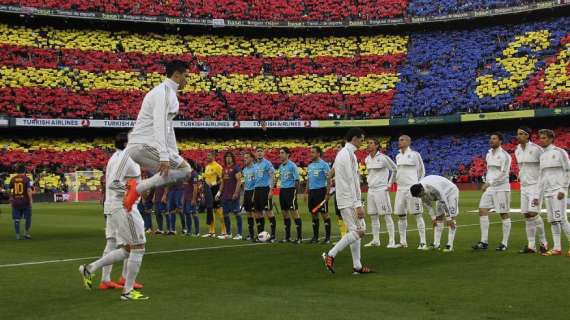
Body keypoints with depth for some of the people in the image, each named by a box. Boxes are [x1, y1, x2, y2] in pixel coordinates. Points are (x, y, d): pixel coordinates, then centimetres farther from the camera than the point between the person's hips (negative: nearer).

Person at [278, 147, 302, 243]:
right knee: (285, 213, 10)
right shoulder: (281, 166, 13)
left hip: (290, 190, -8)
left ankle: (299, 237, -5)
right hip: (282, 190, 8)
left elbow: (296, 180, -10)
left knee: (294, 212, -8)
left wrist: (296, 192, -15)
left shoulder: (292, 165, -9)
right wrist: (281, 190, 15)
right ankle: (287, 237, 17)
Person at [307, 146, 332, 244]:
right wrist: (307, 192, 15)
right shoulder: (310, 166, 15)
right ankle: (315, 236, 16)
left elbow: (329, 180, -10)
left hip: (321, 191, -7)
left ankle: (328, 237, 1)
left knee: (324, 214, -4)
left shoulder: (324, 165, -6)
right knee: (314, 214, 9)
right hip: (312, 192, 7)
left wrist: (327, 193, -16)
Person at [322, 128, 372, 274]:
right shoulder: (349, 154, -15)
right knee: (357, 231, -9)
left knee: (355, 230, 11)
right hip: (349, 200, -10)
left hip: (345, 200, 10)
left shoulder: (342, 153, 16)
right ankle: (330, 254, -8)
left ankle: (357, 266, 12)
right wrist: (358, 205, -20)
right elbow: (351, 182, -19)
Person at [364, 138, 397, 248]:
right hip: (371, 190, 7)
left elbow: (394, 169, -3)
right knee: (373, 216, 9)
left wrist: (389, 184, -3)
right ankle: (375, 240, 17)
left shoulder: (383, 158, -10)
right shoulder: (367, 159, 10)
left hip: (381, 189, -7)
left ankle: (391, 241, -3)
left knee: (387, 215, -5)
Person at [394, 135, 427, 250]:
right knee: (401, 215, 7)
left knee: (417, 215, -6)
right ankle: (403, 241, 16)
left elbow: (422, 171, 5)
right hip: (400, 189, 6)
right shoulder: (398, 156, 14)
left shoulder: (414, 155, -3)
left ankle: (423, 242, -5)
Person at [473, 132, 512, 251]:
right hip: (489, 188, 8)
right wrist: (487, 183, 14)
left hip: (501, 188, -8)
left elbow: (503, 174, -19)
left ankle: (504, 243, 7)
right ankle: (484, 242, 0)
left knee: (504, 214, 0)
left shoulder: (504, 155, -10)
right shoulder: (488, 155, 14)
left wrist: (489, 182, -24)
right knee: (482, 211, -2)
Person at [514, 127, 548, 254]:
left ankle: (543, 242, 2)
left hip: (536, 185, -7)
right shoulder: (517, 151, 10)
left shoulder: (536, 149, -12)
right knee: (527, 215, 5)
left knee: (533, 214, -13)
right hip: (524, 186, 7)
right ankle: (531, 245, 9)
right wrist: (520, 175, 12)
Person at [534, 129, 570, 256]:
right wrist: (537, 195, 15)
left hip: (558, 191, -7)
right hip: (547, 192, 7)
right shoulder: (542, 156, 17)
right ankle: (557, 248, 6)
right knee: (552, 221, 4)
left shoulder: (559, 152, -3)